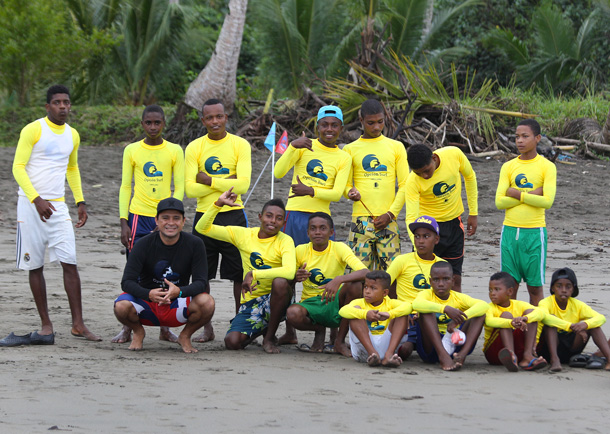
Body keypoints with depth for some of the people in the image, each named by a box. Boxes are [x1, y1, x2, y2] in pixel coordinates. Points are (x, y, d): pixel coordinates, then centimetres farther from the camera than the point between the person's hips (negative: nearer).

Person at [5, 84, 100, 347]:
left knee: (70, 263, -6)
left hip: (58, 206, 4)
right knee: (35, 266, 0)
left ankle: (78, 324, -4)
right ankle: (46, 326, 5)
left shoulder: (72, 135, 11)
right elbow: (18, 167, -9)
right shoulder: (33, 130, -6)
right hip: (31, 205, -4)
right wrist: (36, 200, -20)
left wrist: (80, 202, 18)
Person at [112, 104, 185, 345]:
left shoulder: (175, 151, 4)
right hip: (139, 216, 0)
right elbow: (125, 187, 6)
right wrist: (123, 223, -2)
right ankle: (127, 327, 2)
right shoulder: (132, 151, 5)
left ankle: (164, 327, 9)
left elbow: (179, 188, 3)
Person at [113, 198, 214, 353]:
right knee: (122, 306, -33)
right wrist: (149, 294, -39)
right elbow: (127, 282, -18)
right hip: (147, 305, -1)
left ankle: (185, 336, 3)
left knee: (207, 303, -30)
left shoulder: (194, 244, -8)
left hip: (177, 304, 1)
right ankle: (138, 332, 5)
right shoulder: (143, 245, -12)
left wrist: (179, 292, -37)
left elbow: (200, 282, -15)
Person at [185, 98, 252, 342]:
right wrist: (225, 183, -12)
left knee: (240, 274, -1)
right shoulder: (194, 148, 2)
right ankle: (206, 328, 14)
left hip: (233, 215, -2)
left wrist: (209, 180, -12)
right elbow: (190, 189, -6)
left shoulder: (240, 145, -2)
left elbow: (243, 184, -12)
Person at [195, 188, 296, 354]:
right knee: (232, 342, -21)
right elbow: (202, 228, 0)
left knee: (281, 282, -37)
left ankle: (270, 337, -15)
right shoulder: (243, 235, 2)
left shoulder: (285, 241, -9)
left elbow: (290, 272, -30)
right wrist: (218, 204, -14)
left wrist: (253, 274, -30)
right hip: (250, 301, 3)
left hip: (274, 300, -3)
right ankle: (260, 329, 18)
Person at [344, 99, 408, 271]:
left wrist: (390, 214, -4)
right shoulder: (350, 149, 10)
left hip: (388, 221, 0)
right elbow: (344, 184, 9)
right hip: (361, 219, 0)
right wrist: (350, 192, -16)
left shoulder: (396, 147, 11)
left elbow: (404, 185, 7)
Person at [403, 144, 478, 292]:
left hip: (455, 223, 3)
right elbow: (411, 218, -27)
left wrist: (473, 213, 4)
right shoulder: (412, 182, -25)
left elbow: (470, 177, 2)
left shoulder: (454, 154, -19)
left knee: (455, 279, 3)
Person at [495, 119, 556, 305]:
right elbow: (499, 202, -4)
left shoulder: (547, 167, -2)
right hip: (510, 231, 3)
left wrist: (517, 194, -10)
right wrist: (532, 194, -10)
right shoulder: (508, 167, 7)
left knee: (535, 286, 1)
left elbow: (547, 201, -14)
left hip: (534, 232, -3)